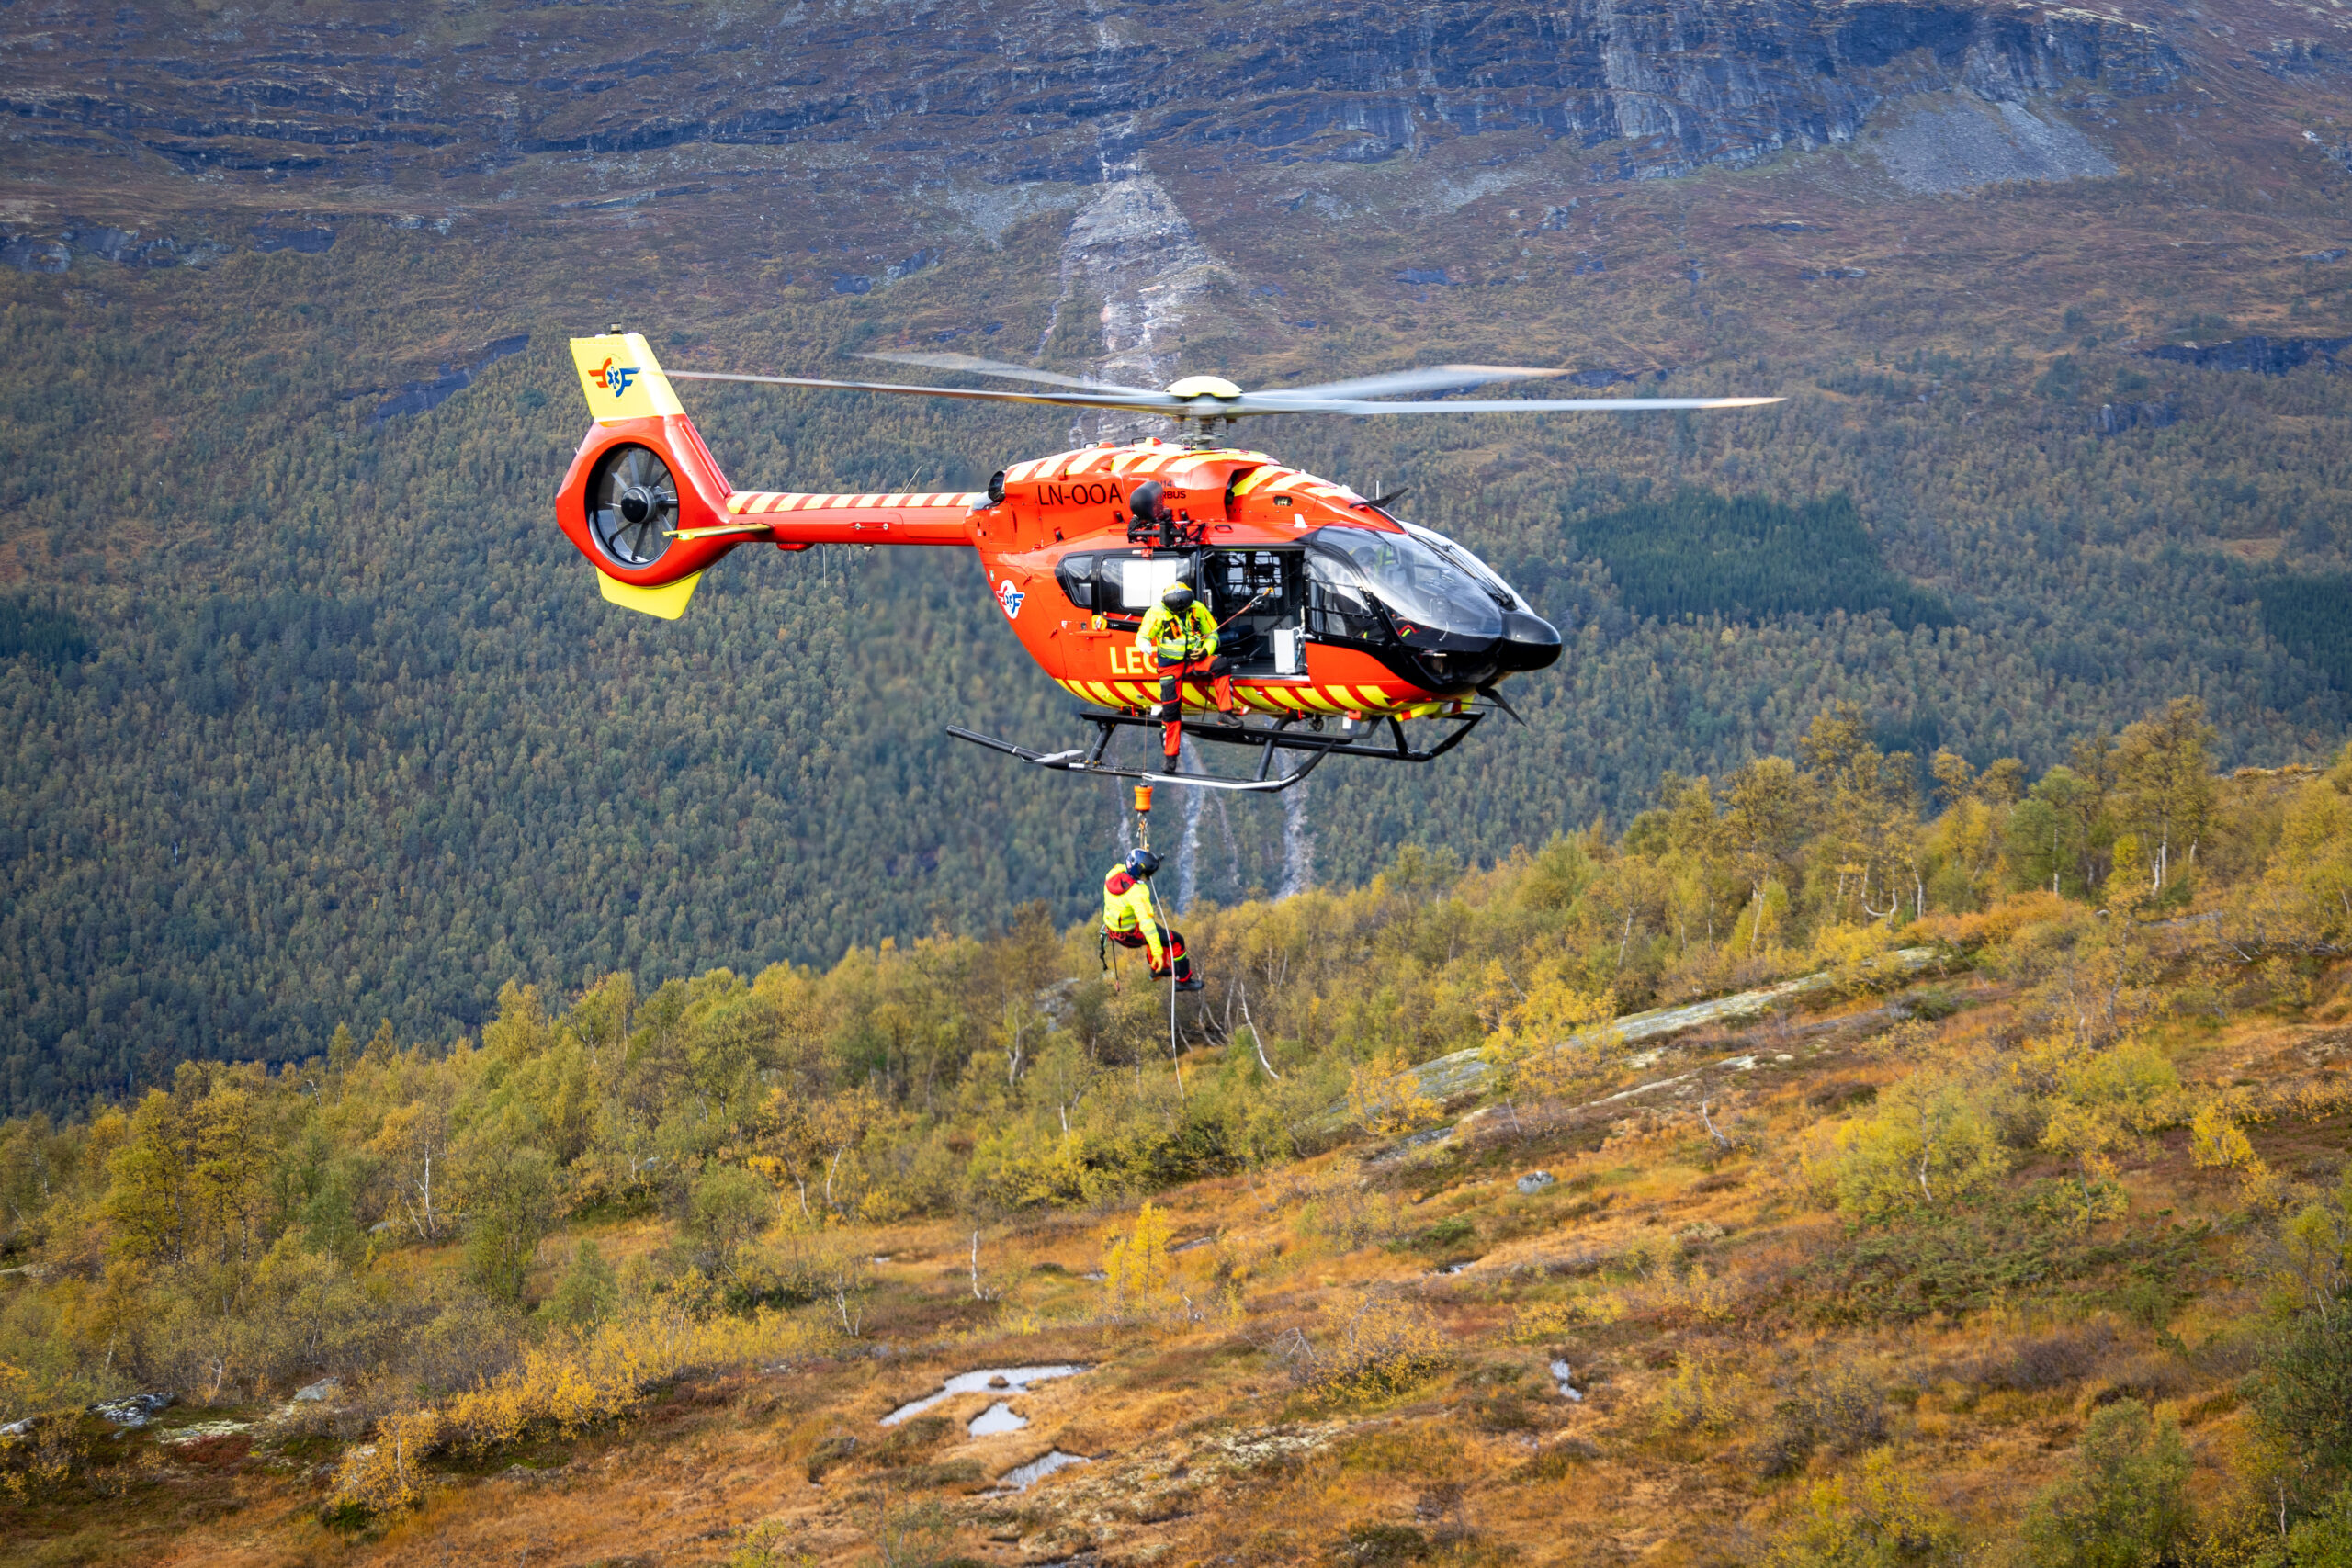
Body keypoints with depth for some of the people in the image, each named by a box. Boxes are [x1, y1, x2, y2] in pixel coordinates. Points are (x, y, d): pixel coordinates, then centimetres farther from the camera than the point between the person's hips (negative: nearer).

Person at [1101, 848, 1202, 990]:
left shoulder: (1115, 872, -14)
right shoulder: (1137, 893, -36)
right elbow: (1146, 923, -37)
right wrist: (1157, 952, -35)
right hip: (1131, 935, -8)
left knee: (1156, 930, 36)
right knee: (1176, 940, 6)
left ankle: (1157, 970, 50)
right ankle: (1183, 980, 21)